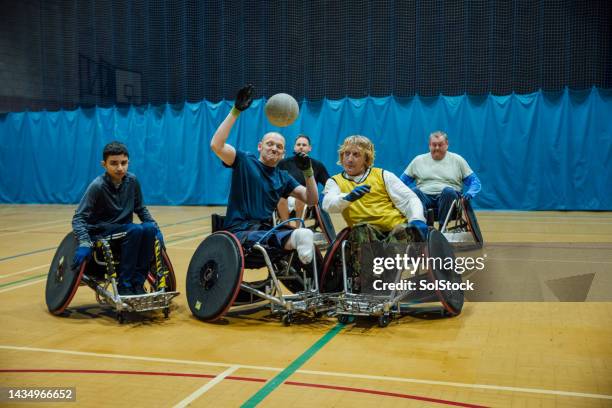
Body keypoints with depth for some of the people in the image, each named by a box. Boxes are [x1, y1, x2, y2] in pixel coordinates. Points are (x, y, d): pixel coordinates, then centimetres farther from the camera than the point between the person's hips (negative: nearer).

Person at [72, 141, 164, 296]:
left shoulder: (132, 181, -2)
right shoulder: (97, 186, -17)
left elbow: (140, 209, 11)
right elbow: (78, 218, -20)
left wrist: (155, 227, -2)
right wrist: (84, 244, -34)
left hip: (124, 230, 5)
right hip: (101, 232, -5)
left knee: (149, 229, -25)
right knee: (136, 230, -31)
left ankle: (137, 282, -15)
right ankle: (124, 285, -22)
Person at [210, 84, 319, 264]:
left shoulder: (283, 177, 18)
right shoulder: (244, 161, 5)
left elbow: (312, 200, 10)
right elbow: (216, 145, -13)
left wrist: (308, 172, -6)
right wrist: (236, 110, -17)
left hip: (267, 231, 6)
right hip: (239, 232, -6)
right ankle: (295, 237, -69)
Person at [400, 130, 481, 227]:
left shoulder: (457, 160, 14)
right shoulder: (418, 160, 17)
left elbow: (475, 181, 13)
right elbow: (402, 181, 17)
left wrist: (469, 193, -9)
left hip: (448, 197, -1)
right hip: (424, 197, 1)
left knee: (448, 191, -36)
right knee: (414, 191, -32)